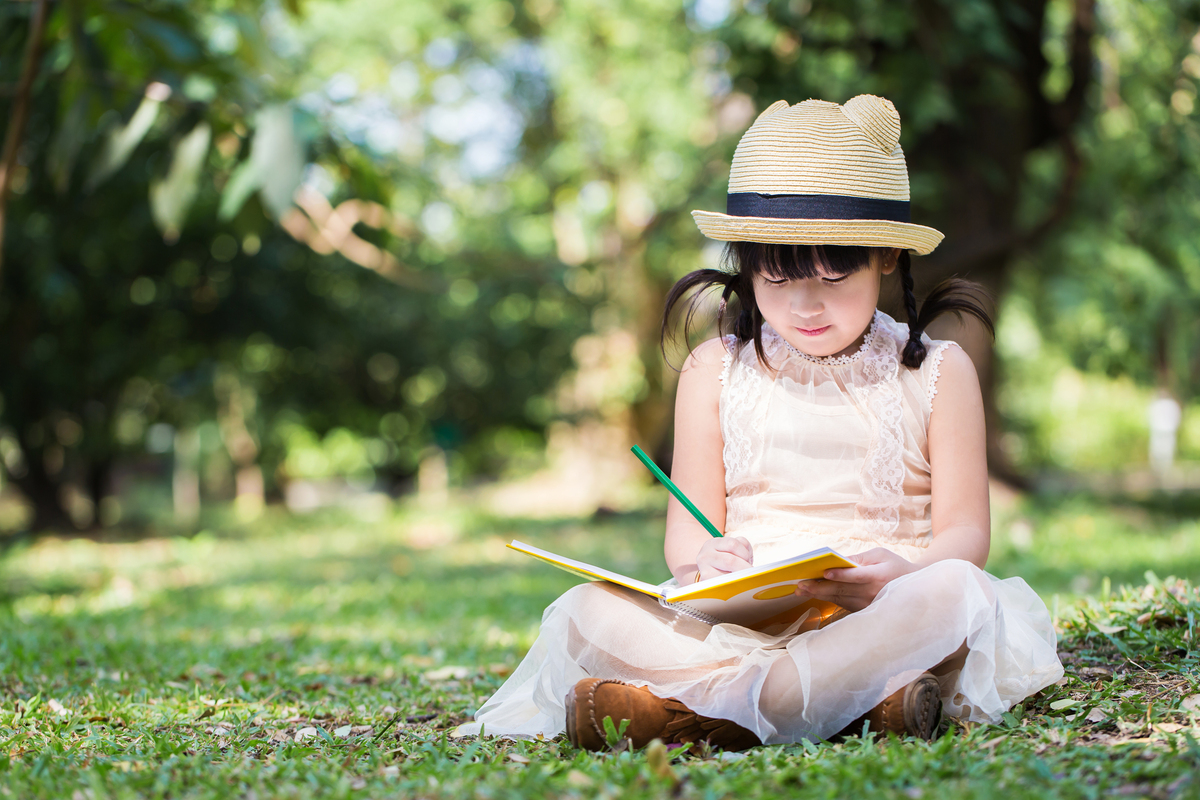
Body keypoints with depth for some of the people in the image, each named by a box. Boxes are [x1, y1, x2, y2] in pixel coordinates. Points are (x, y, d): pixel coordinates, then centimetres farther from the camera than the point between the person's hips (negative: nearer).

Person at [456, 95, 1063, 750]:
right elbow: (688, 528, 8)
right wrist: (703, 563, -19)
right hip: (740, 617, 1)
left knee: (956, 593, -35)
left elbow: (964, 532, 2)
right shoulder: (715, 372, 12)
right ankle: (854, 697, -38)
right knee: (590, 610, -23)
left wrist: (901, 576, -22)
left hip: (884, 617, -1)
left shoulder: (936, 373, 8)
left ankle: (688, 708, -38)